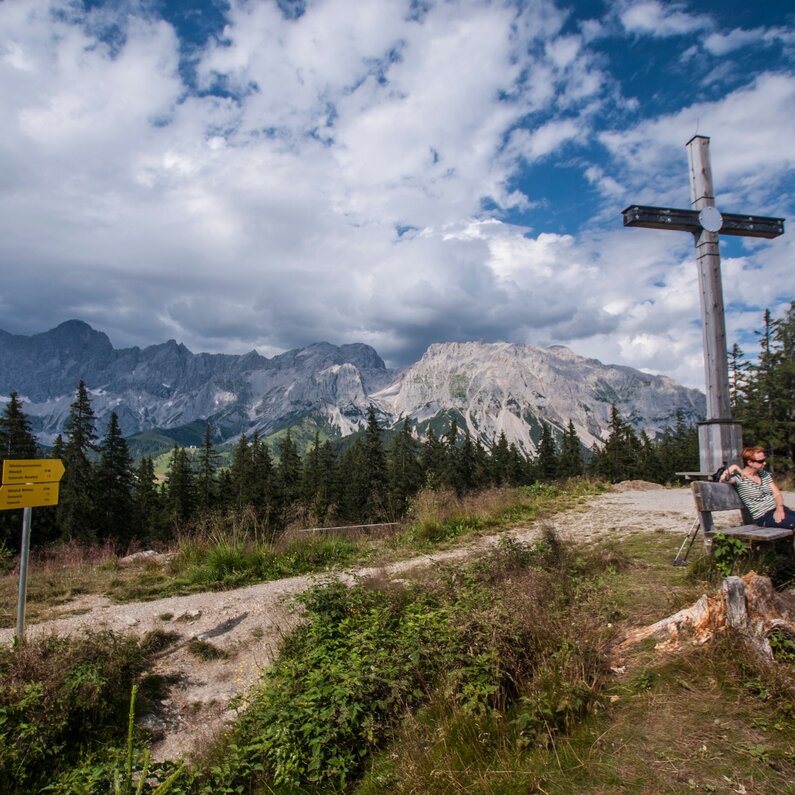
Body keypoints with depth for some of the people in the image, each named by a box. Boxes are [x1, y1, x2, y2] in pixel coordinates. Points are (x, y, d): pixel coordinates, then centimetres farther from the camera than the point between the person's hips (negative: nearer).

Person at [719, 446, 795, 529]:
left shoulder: (765, 474, 13)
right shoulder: (739, 478, -9)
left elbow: (777, 494, 8)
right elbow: (723, 480, -29)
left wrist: (779, 508, -10)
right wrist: (733, 468, -16)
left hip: (778, 509, 7)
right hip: (763, 517, -7)